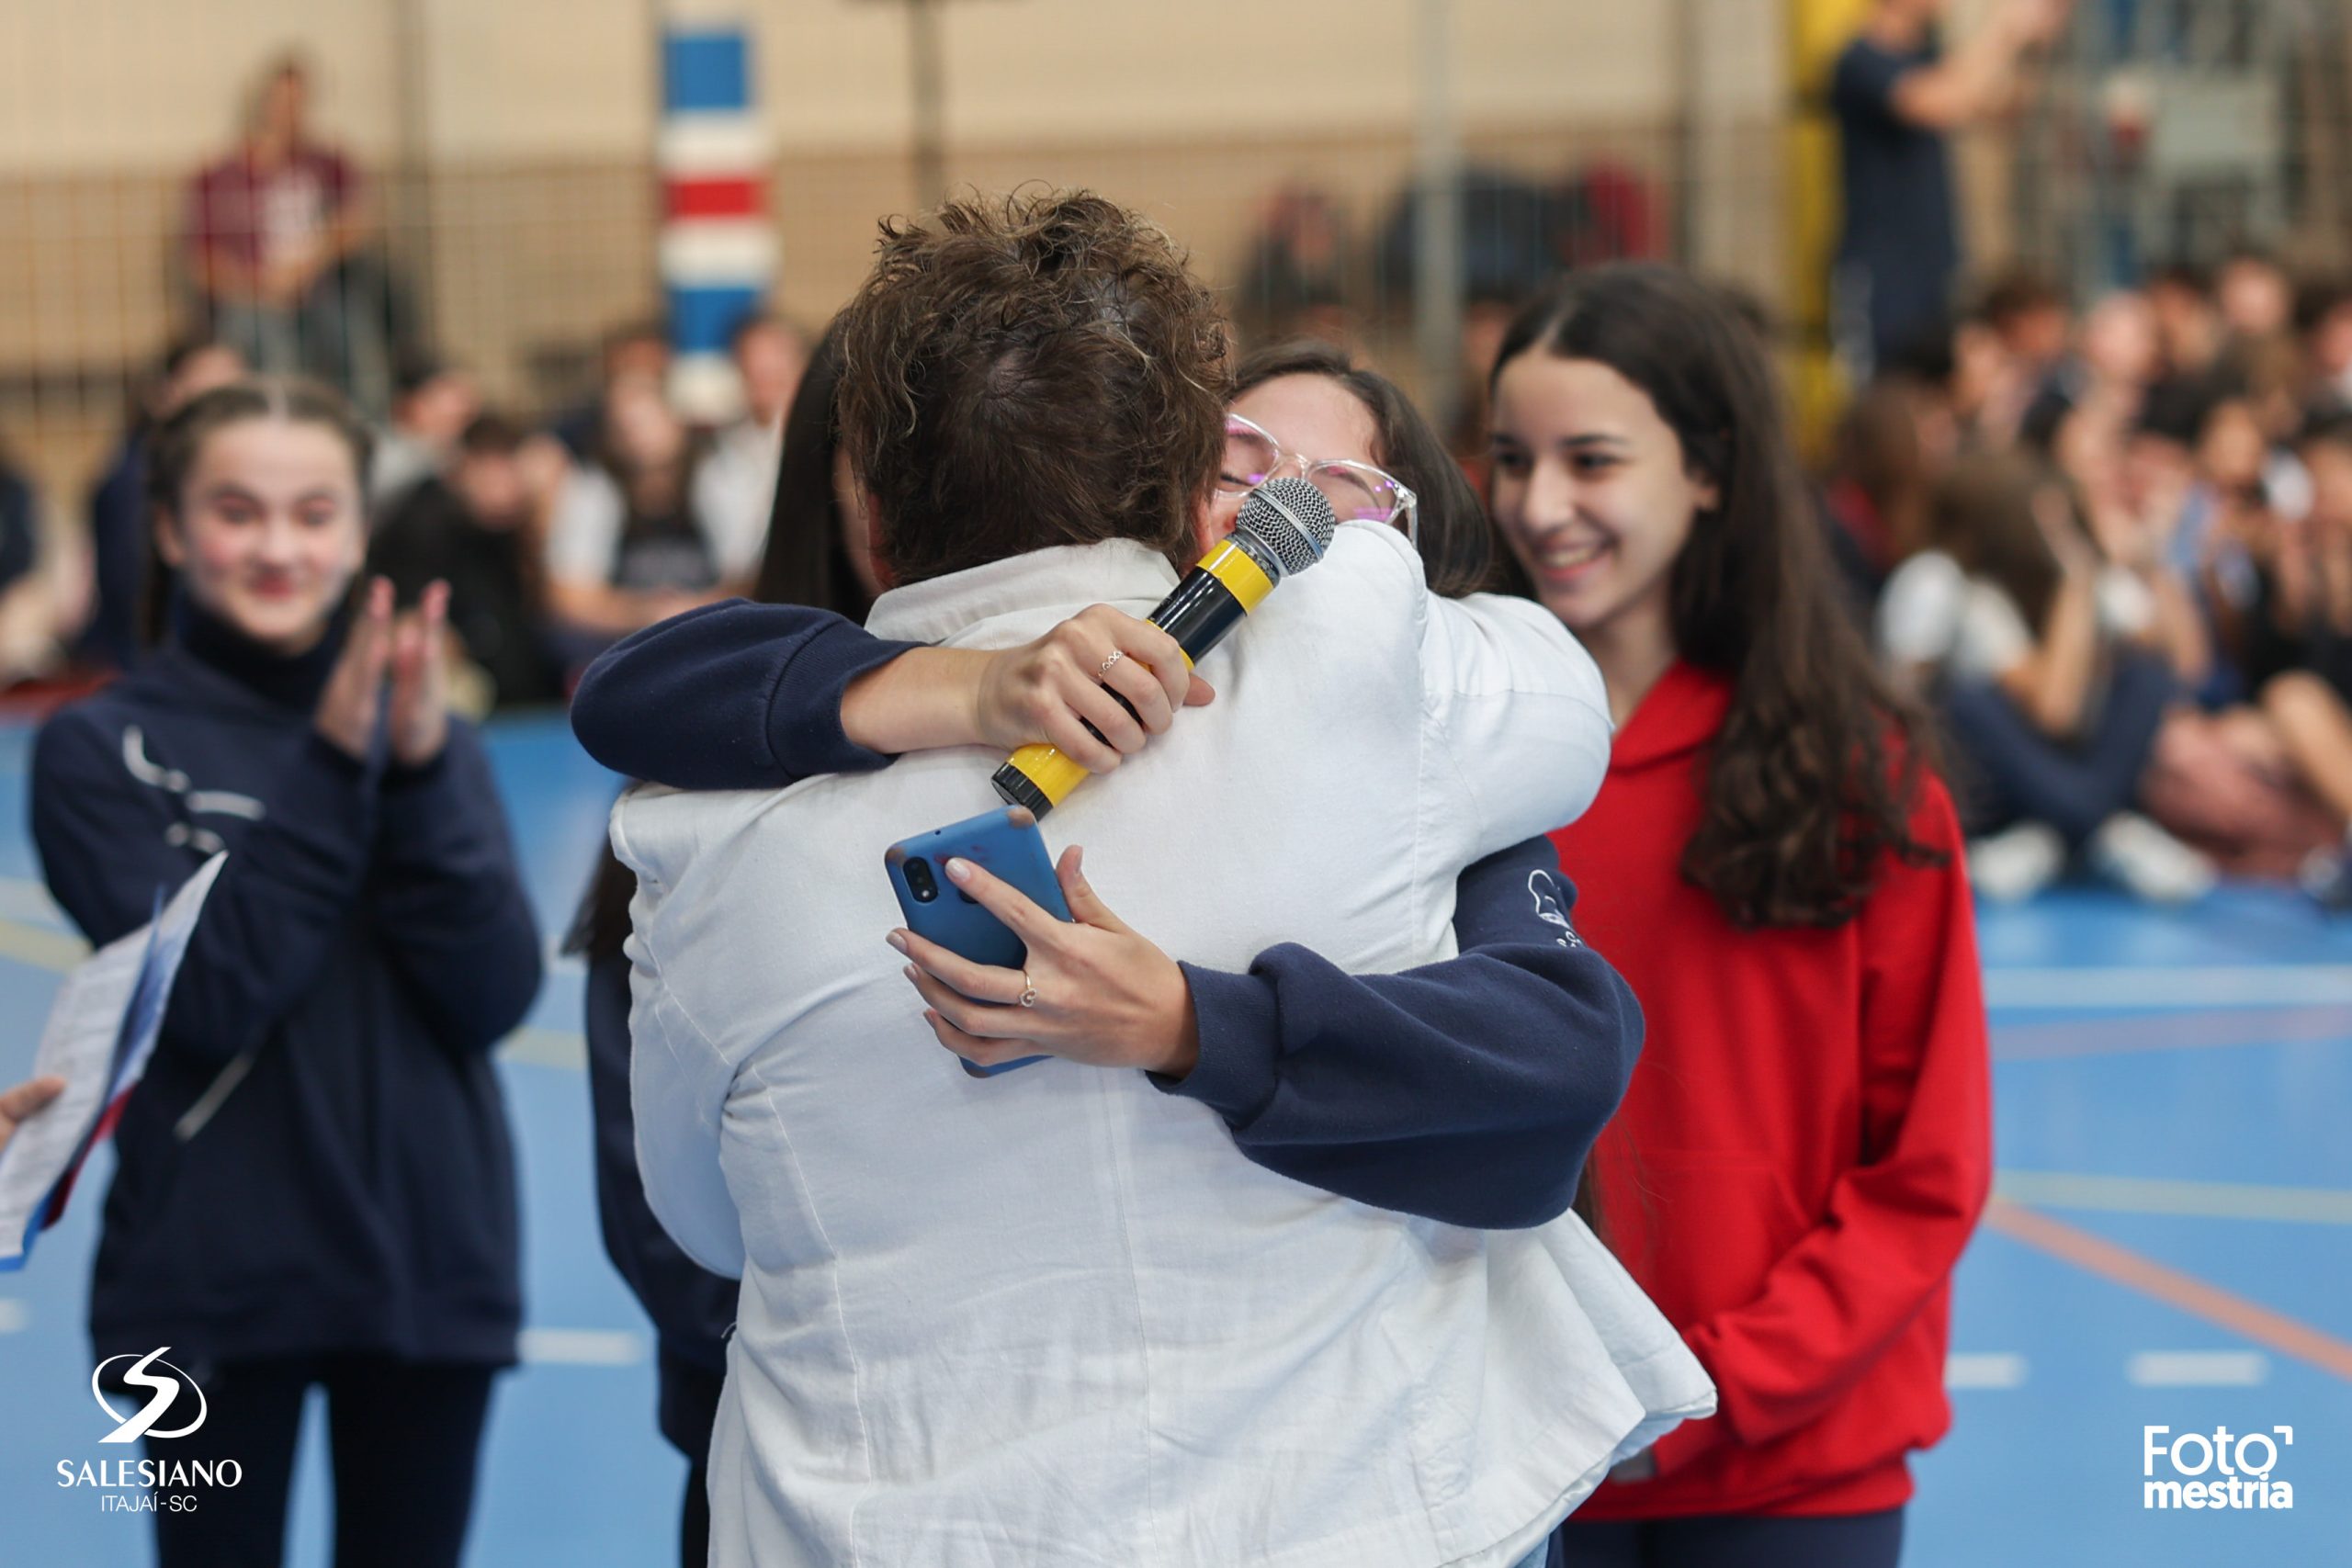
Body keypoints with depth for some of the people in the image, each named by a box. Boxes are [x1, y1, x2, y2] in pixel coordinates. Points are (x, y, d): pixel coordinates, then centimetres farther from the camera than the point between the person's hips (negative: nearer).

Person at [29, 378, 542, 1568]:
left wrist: (420, 768, -16)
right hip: (214, 1287, -3)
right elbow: (211, 1001, -15)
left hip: (430, 1270, 3)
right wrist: (330, 774, -17)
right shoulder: (102, 750, -4)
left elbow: (495, 998, -6)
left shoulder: (429, 734, 6)